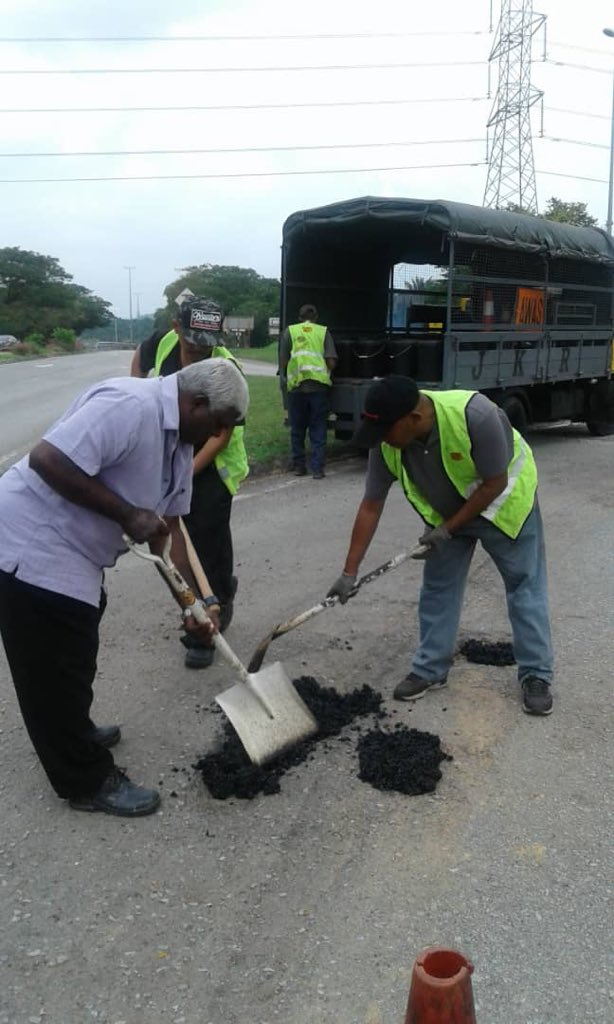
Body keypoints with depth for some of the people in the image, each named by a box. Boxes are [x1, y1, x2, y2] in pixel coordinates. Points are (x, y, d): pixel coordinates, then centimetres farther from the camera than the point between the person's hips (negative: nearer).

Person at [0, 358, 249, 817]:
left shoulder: (179, 443, 7)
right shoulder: (131, 405, -25)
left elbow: (169, 526, 12)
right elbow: (48, 460, -31)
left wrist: (193, 602, 7)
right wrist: (128, 515, -25)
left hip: (72, 554, 10)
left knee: (72, 662, 25)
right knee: (57, 671, 4)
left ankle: (73, 735, 46)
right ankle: (88, 782, 19)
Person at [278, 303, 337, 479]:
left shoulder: (289, 331, 8)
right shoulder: (323, 332, 7)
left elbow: (283, 361, 7)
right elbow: (331, 362, 0)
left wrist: (283, 377, 26)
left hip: (296, 385, 1)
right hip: (319, 385, 0)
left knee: (297, 429, 13)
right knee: (318, 430, 5)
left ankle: (299, 466, 18)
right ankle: (317, 469, 1)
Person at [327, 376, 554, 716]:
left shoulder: (475, 415, -39)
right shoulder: (386, 441, -24)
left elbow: (494, 483, -26)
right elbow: (371, 506, -16)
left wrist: (448, 530, -24)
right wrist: (349, 572, -16)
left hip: (503, 500, -4)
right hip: (446, 511, 4)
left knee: (525, 587, 1)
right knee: (437, 589, 6)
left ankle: (536, 675, 13)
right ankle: (430, 669, 20)